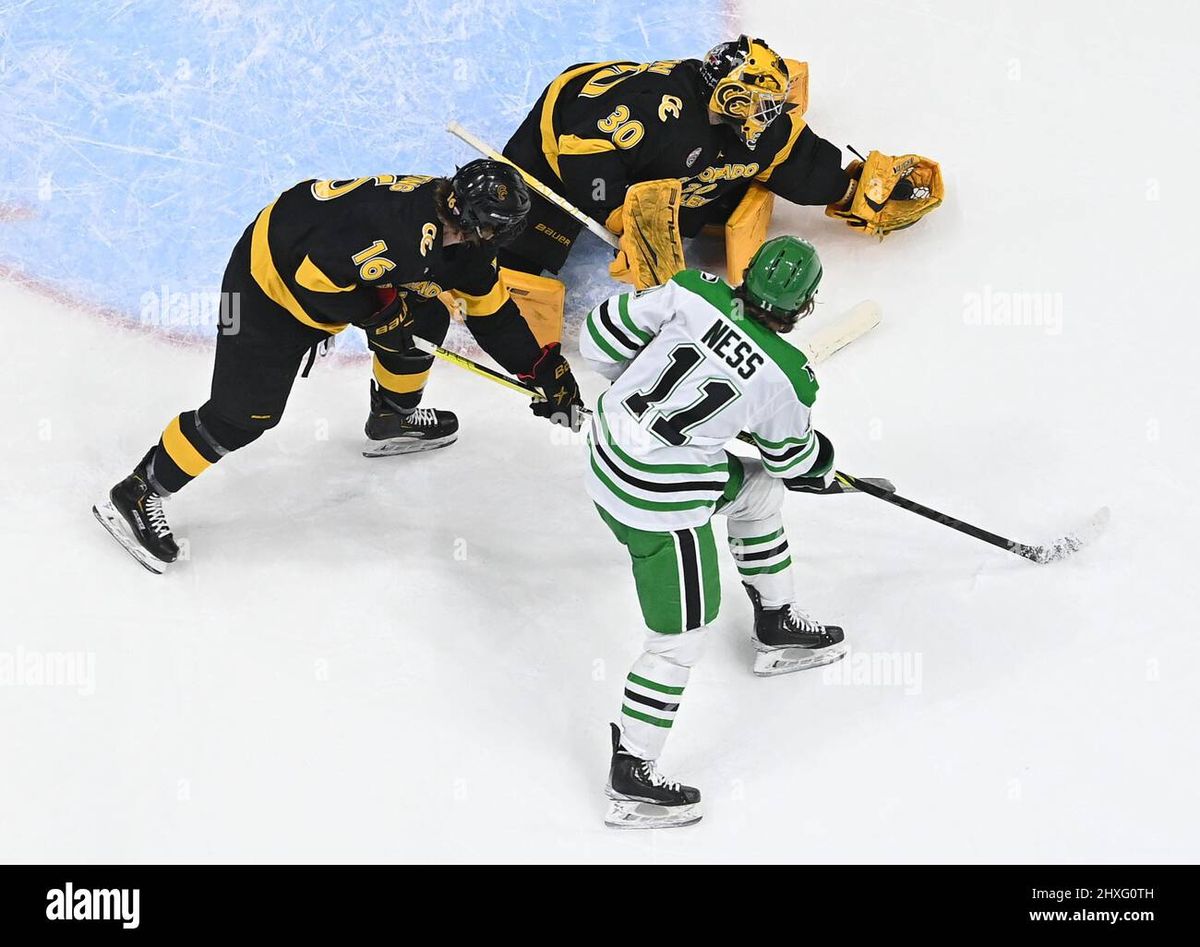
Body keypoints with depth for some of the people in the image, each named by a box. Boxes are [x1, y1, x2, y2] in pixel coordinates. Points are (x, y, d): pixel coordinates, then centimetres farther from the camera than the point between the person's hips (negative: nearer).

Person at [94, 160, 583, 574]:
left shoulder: (459, 236, -4)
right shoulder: (408, 227, -34)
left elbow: (492, 312, 9)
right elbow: (317, 278, -32)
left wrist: (546, 371, 8)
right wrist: (379, 314, -19)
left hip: (332, 265, 9)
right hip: (271, 274, -9)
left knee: (426, 316, 11)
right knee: (244, 414, -9)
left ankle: (394, 419, 36)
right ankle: (135, 497, 4)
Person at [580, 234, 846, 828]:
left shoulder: (695, 293, -9)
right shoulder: (788, 379, -16)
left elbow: (603, 334, -1)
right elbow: (794, 459, 4)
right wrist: (825, 468, 28)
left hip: (610, 444, 7)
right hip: (663, 502, -7)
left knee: (758, 489, 28)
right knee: (680, 639, 7)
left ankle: (776, 628, 46)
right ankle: (631, 781, 15)